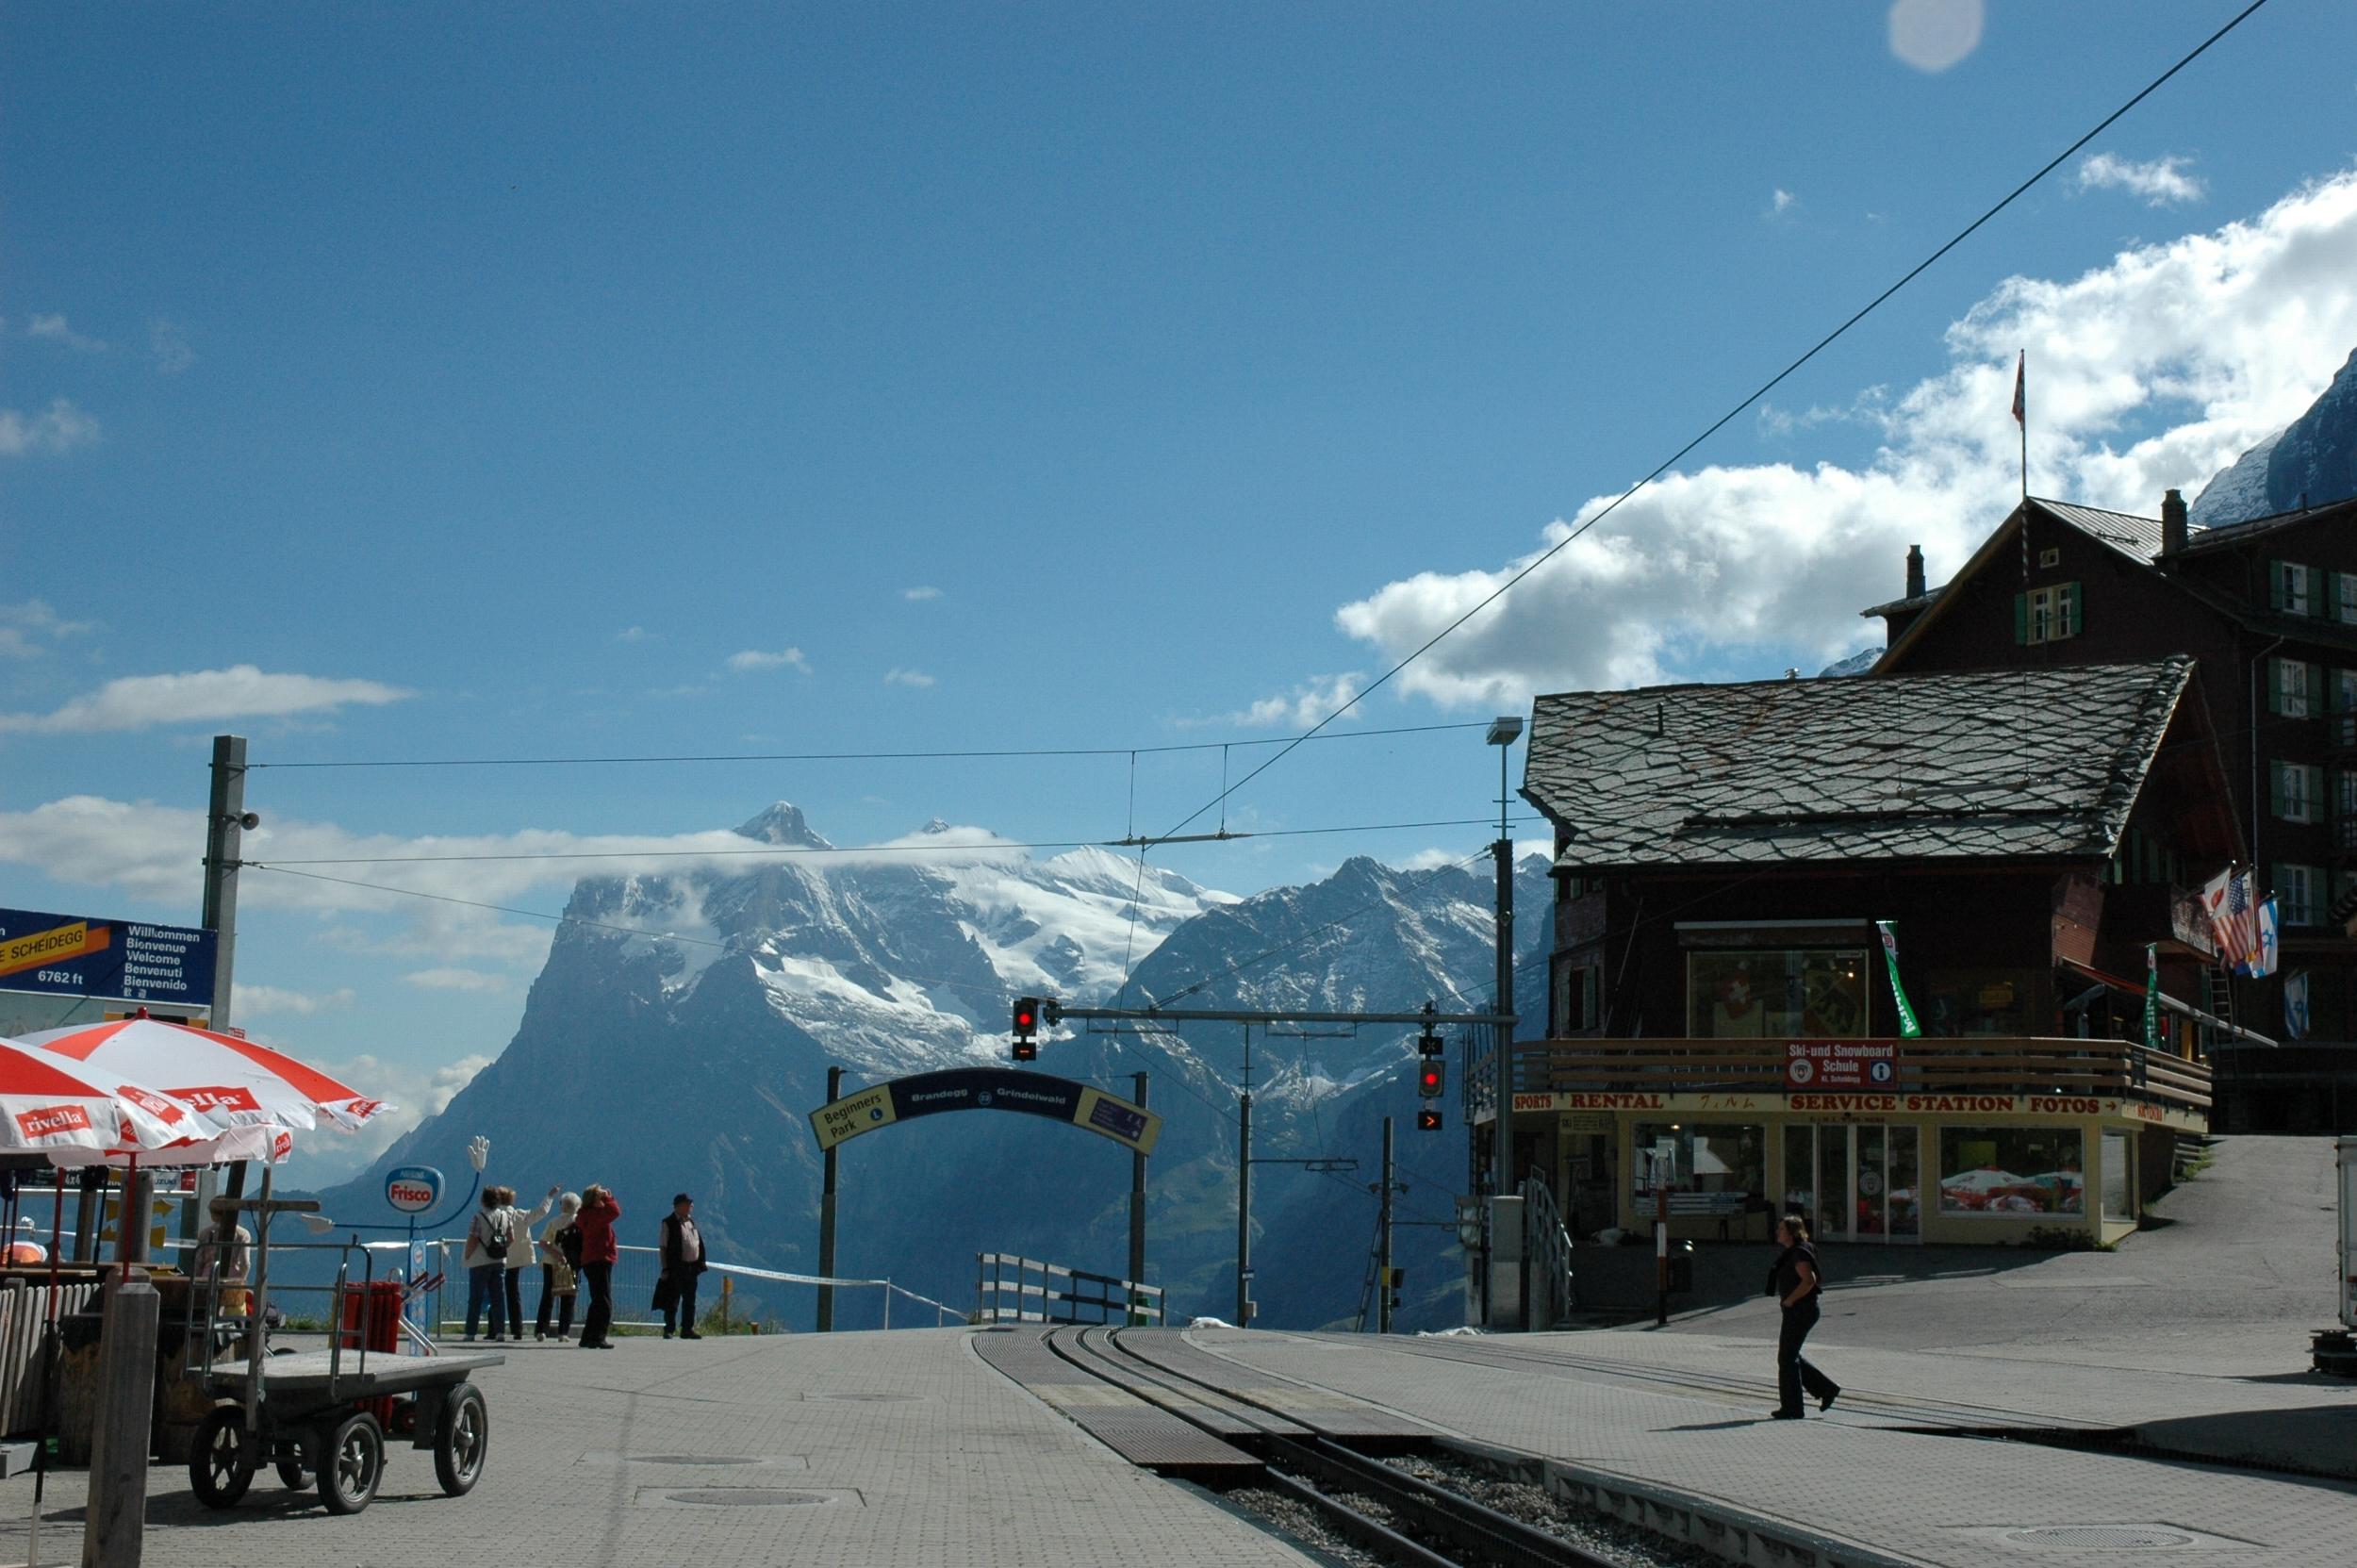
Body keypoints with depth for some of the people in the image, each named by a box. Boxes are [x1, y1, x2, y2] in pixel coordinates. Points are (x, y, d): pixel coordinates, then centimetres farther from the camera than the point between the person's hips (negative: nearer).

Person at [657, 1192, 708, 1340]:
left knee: (690, 1300, 10)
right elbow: (663, 1247, -8)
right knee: (673, 1300, -2)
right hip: (676, 1267, -7)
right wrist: (665, 1269, -13)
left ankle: (688, 1329, 17)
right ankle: (668, 1329, 4)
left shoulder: (690, 1221, 15)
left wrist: (700, 1263, 11)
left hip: (692, 1267, 7)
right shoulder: (669, 1223, -6)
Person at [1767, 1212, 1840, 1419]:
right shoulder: (1792, 1253, 14)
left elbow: (1809, 1281, -28)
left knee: (1787, 1358, -4)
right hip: (1794, 1311, 10)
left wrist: (1790, 1300, -20)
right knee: (1790, 1357, 15)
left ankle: (1792, 1408, 3)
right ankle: (1827, 1388, 18)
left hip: (1800, 1311, -10)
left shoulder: (1800, 1253, -17)